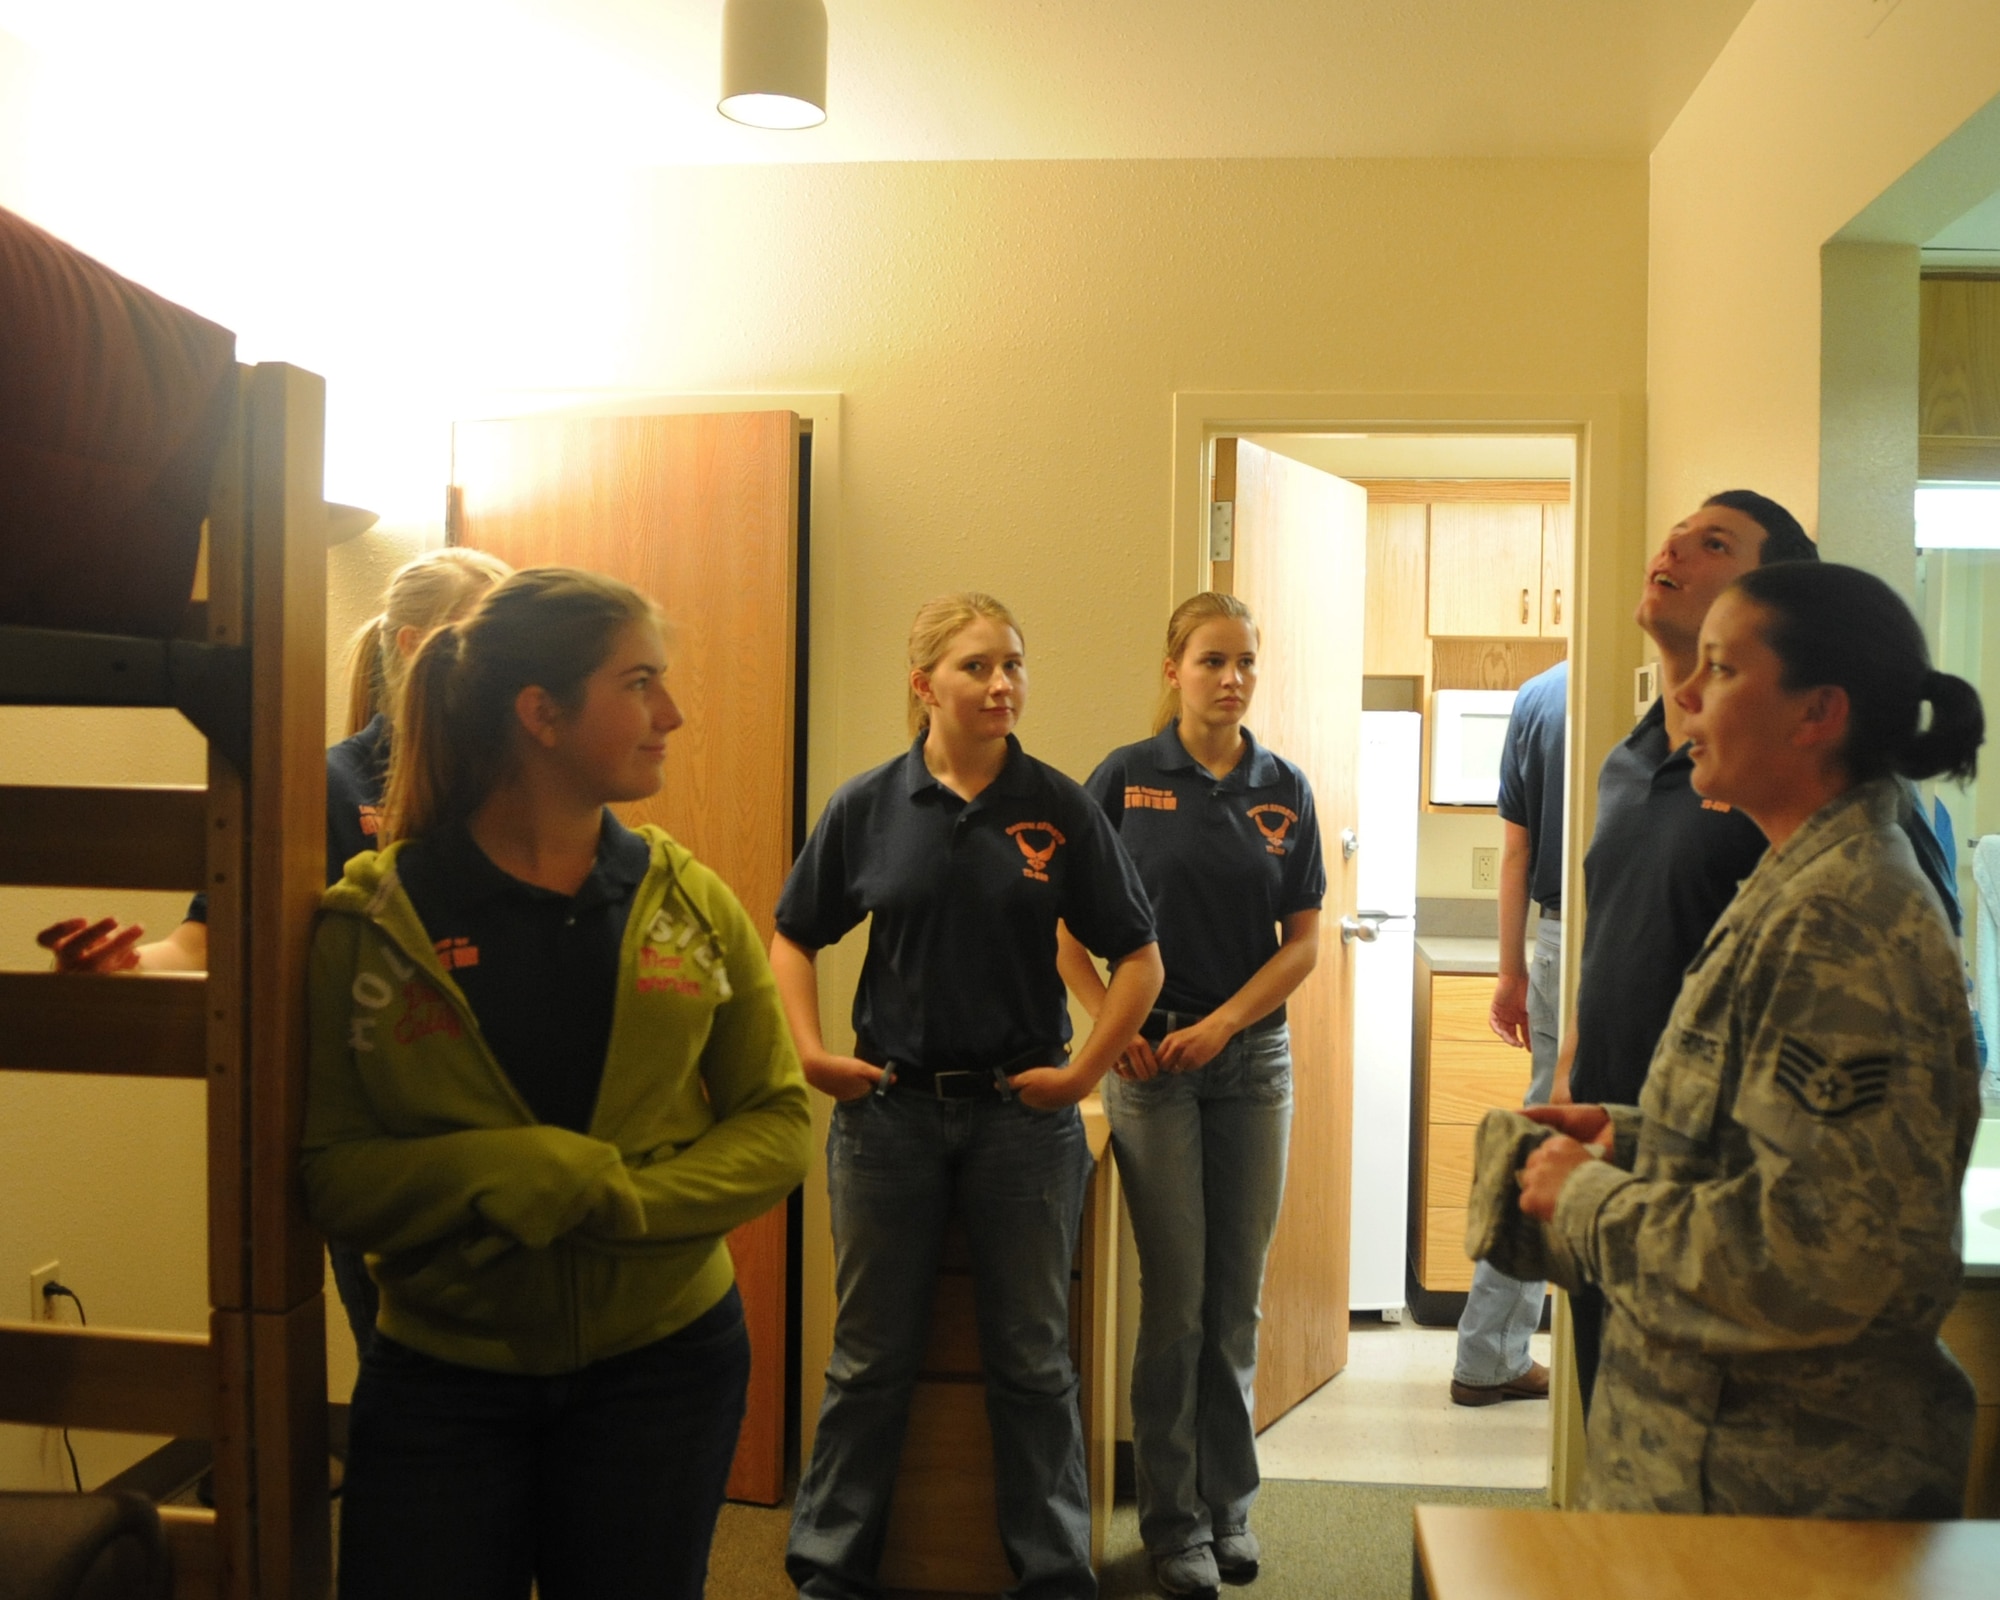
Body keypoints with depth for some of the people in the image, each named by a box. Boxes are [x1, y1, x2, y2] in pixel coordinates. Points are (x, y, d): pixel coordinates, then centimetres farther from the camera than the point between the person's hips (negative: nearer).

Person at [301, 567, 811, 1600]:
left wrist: (625, 1198, -19)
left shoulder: (692, 905, -2)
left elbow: (776, 1123, -3)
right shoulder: (373, 920, -8)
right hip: (440, 1373, -2)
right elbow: (328, 1169, -10)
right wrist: (503, 1176, -27)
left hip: (664, 1361, 2)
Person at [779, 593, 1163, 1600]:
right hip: (889, 1105, 1)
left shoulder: (1060, 810, -5)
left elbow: (1139, 960, 0)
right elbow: (794, 940, 8)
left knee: (1032, 1361, 11)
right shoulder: (867, 807, -3)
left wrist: (1084, 1072, -6)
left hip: (1022, 1111, 0)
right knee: (870, 1359, 12)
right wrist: (811, 1052, -3)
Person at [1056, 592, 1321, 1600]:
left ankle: (1230, 1506, 26)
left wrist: (1223, 1023, -7)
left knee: (1238, 1294, 10)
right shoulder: (1125, 780, -3)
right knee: (1176, 1297, 1)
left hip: (1253, 1054, 3)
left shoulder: (1284, 790, 4)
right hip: (1151, 1055, -2)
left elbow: (1304, 940, 4)